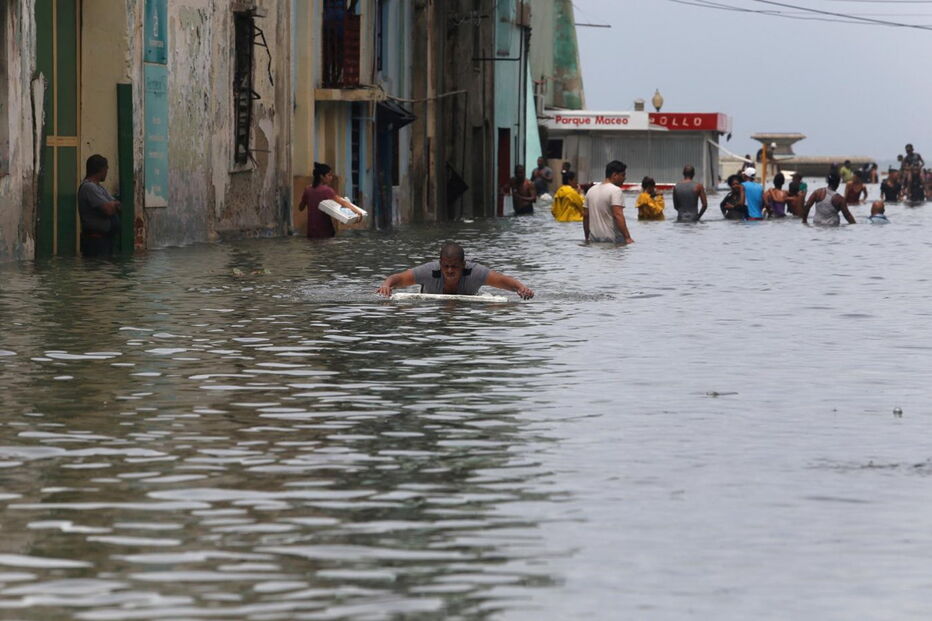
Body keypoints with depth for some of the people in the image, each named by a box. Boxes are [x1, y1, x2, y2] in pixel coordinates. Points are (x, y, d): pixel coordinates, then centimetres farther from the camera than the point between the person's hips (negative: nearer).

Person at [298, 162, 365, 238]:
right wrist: (358, 211, -38)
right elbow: (343, 202, -28)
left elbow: (300, 208, 16)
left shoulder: (308, 190, 4)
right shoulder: (326, 190, -14)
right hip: (325, 232, -6)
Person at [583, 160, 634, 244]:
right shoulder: (615, 190, -11)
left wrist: (587, 238, 23)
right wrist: (627, 237, -24)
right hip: (612, 240, -8)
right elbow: (618, 215, -21)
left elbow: (585, 215, 16)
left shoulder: (591, 190, 14)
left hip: (593, 240, 8)